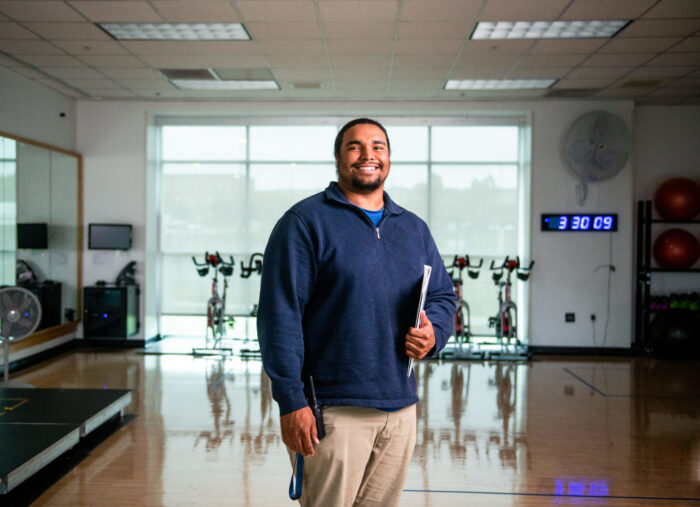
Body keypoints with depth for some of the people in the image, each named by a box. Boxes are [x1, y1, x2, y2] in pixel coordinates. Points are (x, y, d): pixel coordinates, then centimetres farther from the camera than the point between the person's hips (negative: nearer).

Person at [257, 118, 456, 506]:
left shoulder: (414, 229, 14)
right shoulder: (305, 222, -5)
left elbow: (443, 296, 19)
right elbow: (280, 314, -11)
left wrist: (434, 332, -4)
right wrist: (291, 401, -16)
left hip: (401, 409, 6)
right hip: (333, 412, -5)